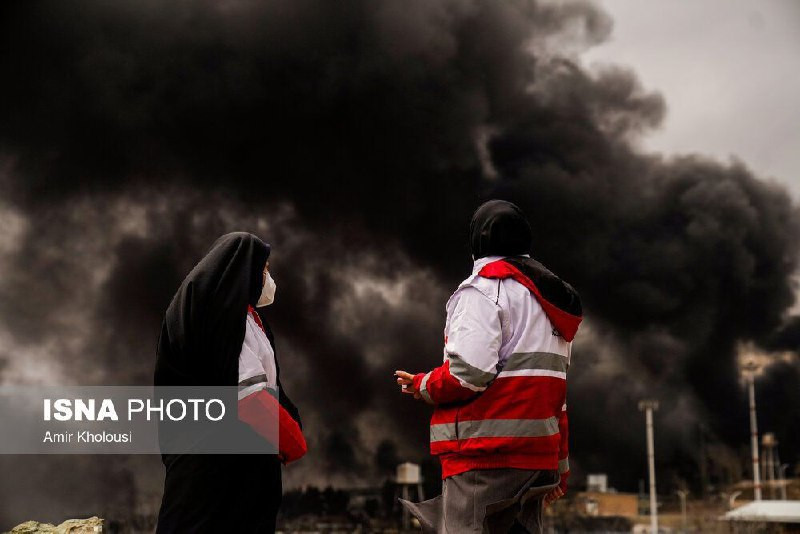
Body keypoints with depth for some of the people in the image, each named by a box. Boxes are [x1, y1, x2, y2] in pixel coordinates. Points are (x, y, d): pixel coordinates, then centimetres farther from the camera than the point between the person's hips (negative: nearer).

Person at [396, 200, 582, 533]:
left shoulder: (483, 287, -7)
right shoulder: (547, 300, 20)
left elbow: (470, 373, -20)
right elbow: (556, 394, 22)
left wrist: (422, 386, -1)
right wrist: (560, 464, 26)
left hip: (486, 453, -9)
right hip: (536, 456, 9)